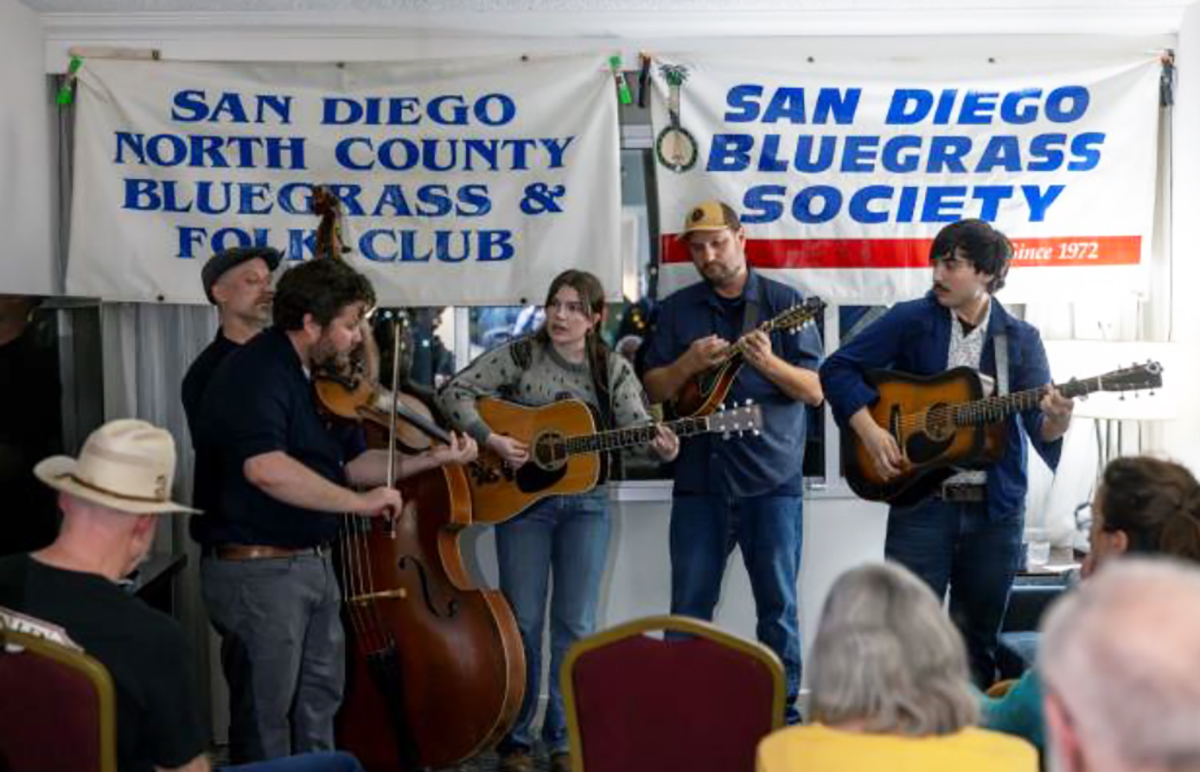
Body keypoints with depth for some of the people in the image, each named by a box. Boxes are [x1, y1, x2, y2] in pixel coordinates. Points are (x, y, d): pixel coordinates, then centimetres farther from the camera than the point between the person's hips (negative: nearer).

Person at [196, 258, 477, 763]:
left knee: (319, 704, 19)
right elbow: (265, 468, -35)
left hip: (315, 564, 9)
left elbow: (350, 462, 14)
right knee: (265, 716, 4)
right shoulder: (255, 373, -19)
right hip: (258, 569, -9)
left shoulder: (320, 378, 11)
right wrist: (358, 502, -28)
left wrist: (429, 459, 2)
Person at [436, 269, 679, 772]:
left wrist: (661, 448, -31)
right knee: (522, 621, 3)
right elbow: (452, 394, -7)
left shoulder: (613, 370, 2)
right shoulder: (519, 355, -4)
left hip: (585, 504, 2)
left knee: (576, 626, 5)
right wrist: (492, 439, -19)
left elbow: (638, 428, -8)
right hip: (521, 500, -2)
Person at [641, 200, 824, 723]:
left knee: (778, 604, 5)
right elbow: (653, 390, 6)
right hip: (699, 481, 2)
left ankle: (781, 709, 17)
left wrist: (768, 362, -19)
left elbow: (814, 390, -2)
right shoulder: (676, 310, 9)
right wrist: (689, 363, -13)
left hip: (772, 479, -1)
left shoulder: (785, 303, 3)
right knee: (688, 608, 6)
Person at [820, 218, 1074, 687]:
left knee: (978, 640, 13)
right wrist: (869, 429, -14)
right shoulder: (910, 321, -2)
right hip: (920, 503, -2)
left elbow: (1041, 430, -2)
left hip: (996, 509, 2)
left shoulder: (1020, 339, 3)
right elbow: (837, 368, -2)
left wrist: (1057, 420, -25)